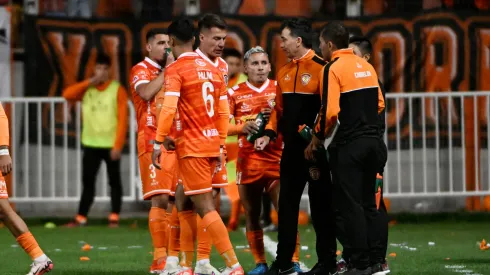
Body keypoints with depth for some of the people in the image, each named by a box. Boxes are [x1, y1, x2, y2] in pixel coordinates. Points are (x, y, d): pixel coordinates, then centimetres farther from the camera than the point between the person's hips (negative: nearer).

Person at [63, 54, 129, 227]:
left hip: (111, 145, -3)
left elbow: (123, 120, -8)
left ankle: (114, 218, 7)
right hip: (90, 145, 3)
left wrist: (118, 145, -14)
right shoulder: (87, 89, 7)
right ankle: (81, 218, 3)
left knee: (114, 182, 3)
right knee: (88, 182, 3)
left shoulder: (118, 90, -4)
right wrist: (89, 83, -14)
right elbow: (67, 94, -10)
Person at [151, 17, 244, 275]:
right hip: (212, 145, 8)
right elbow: (223, 113, 14)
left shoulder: (175, 70, -9)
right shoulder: (213, 69, 12)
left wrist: (159, 142, -13)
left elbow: (168, 109, -19)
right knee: (183, 202, 18)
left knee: (205, 207, -6)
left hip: (192, 147, -8)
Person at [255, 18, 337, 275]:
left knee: (320, 203, 0)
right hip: (291, 148, 8)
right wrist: (269, 133, 6)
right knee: (286, 203, 9)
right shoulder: (284, 72, 13)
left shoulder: (320, 68, -11)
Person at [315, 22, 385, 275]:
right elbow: (379, 104, 13)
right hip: (372, 140, 7)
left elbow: (330, 111, -17)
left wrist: (318, 136, -2)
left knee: (350, 205, -3)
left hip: (348, 144, -7)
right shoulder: (366, 66, 11)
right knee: (368, 203, 12)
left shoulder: (333, 69, -10)